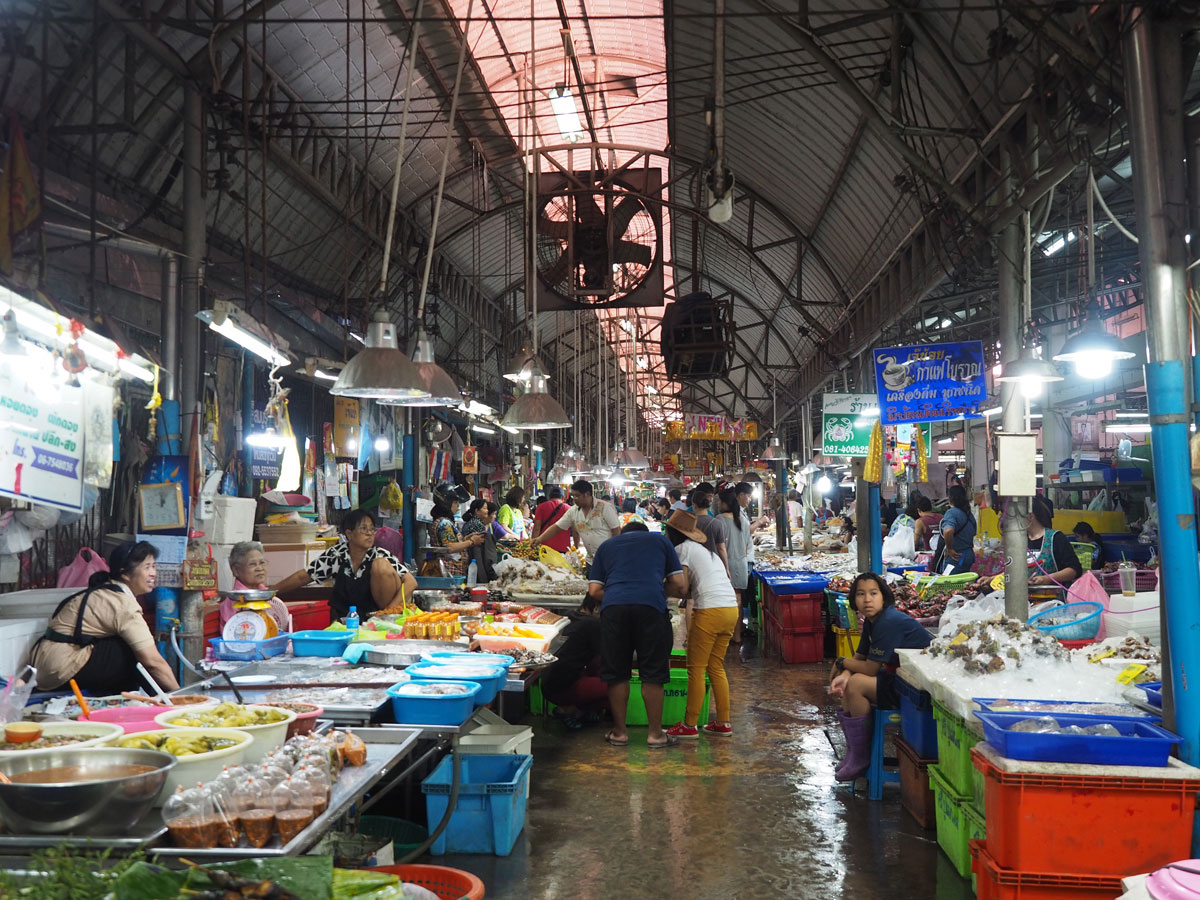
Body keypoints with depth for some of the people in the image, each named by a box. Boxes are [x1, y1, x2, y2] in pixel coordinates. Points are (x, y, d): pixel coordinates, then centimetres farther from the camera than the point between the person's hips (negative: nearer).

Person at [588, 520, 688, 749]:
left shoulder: (606, 546, 28)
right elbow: (680, 586, 17)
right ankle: (656, 734, 15)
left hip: (613, 607, 1)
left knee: (616, 674, 11)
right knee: (653, 674, 8)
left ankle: (619, 732, 19)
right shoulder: (660, 541, 24)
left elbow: (594, 591, 17)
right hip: (651, 605, -1)